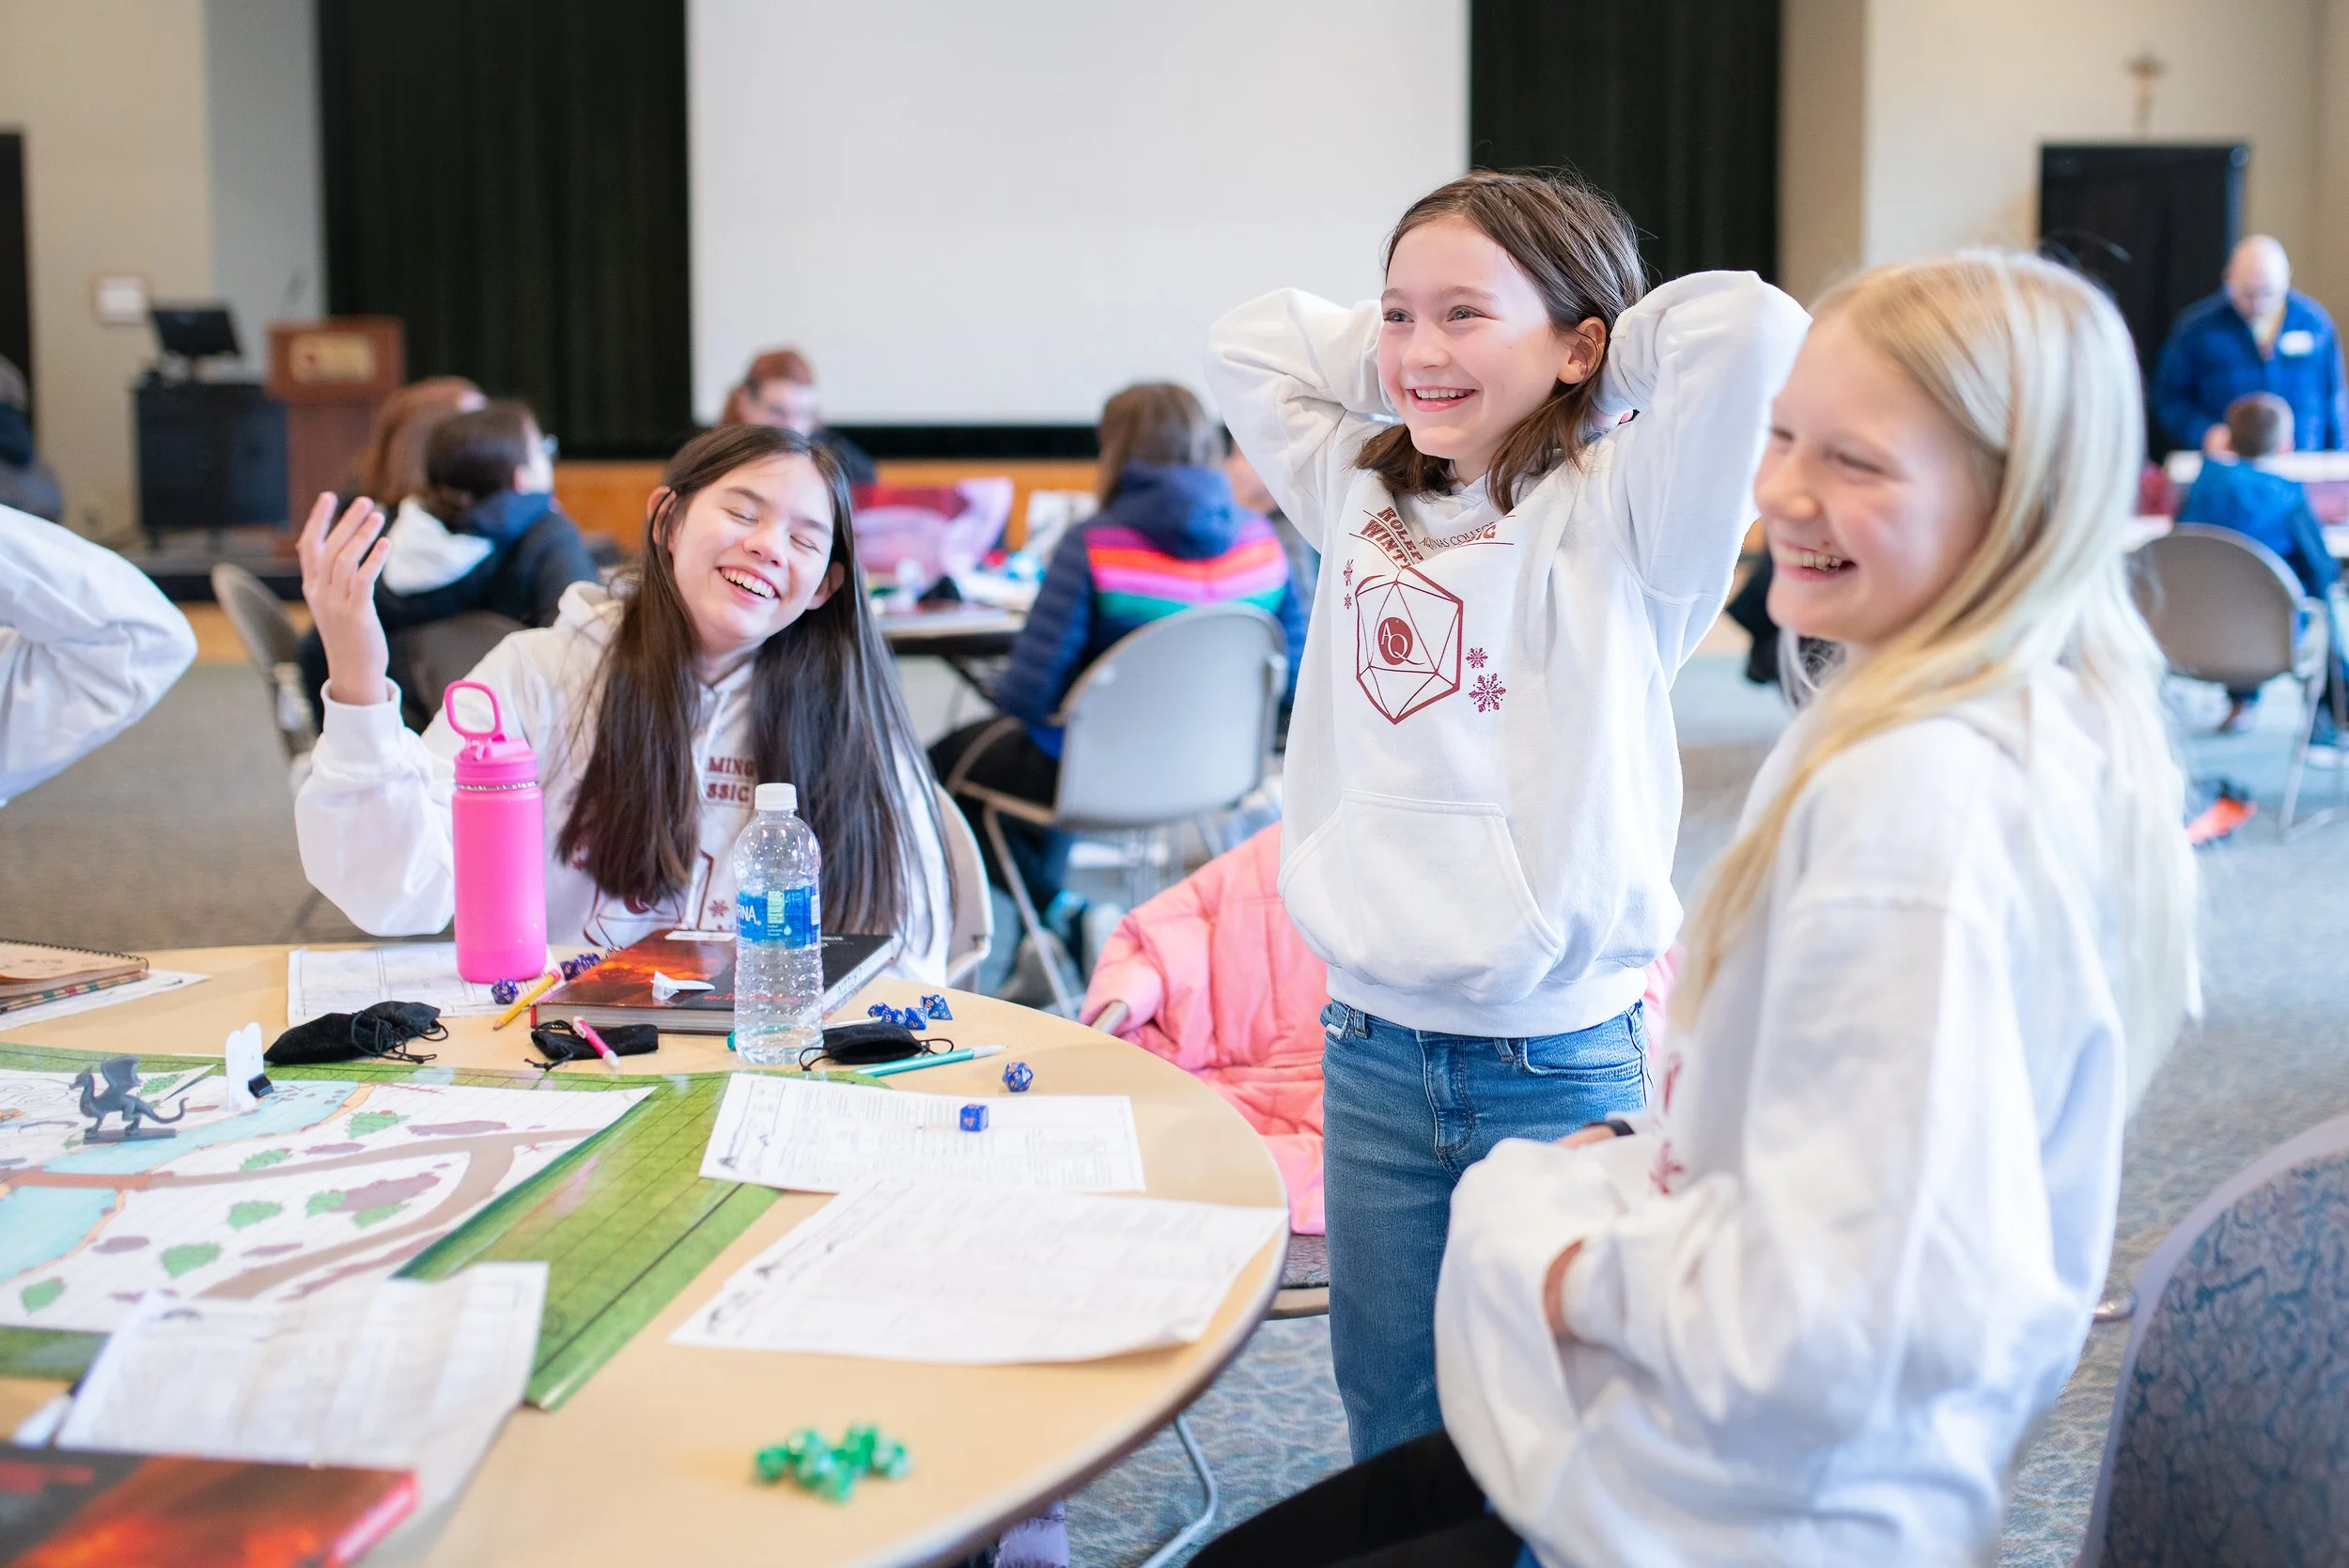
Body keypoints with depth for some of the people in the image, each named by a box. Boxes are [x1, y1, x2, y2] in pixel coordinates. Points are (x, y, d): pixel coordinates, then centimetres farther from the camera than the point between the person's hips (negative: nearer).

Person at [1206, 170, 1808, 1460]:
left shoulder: (1612, 518, -8)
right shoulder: (1361, 497, 8)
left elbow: (1754, 330, -21)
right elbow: (1246, 347, 20)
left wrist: (1602, 364, -5)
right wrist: (1390, 358, 8)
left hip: (1558, 1063, -5)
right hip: (1371, 1050, 5)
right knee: (1389, 1435, 17)